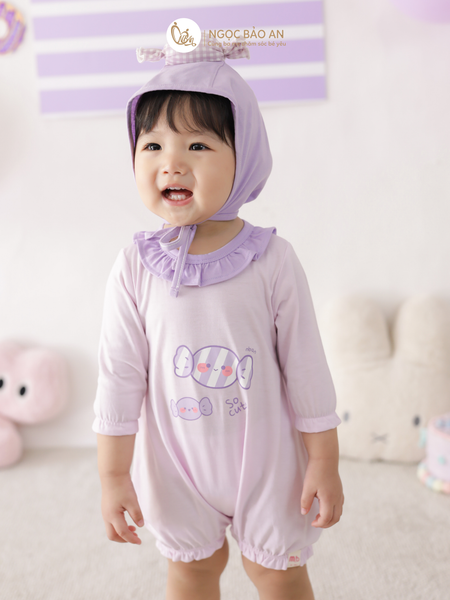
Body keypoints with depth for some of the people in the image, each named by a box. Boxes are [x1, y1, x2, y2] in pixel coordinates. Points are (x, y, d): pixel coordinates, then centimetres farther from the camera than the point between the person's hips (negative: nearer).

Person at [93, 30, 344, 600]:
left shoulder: (272, 259, -15)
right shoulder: (135, 267, -13)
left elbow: (306, 368, -9)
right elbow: (120, 376, -7)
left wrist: (324, 462, -5)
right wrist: (112, 474, -4)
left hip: (265, 456, -1)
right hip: (175, 460, 1)